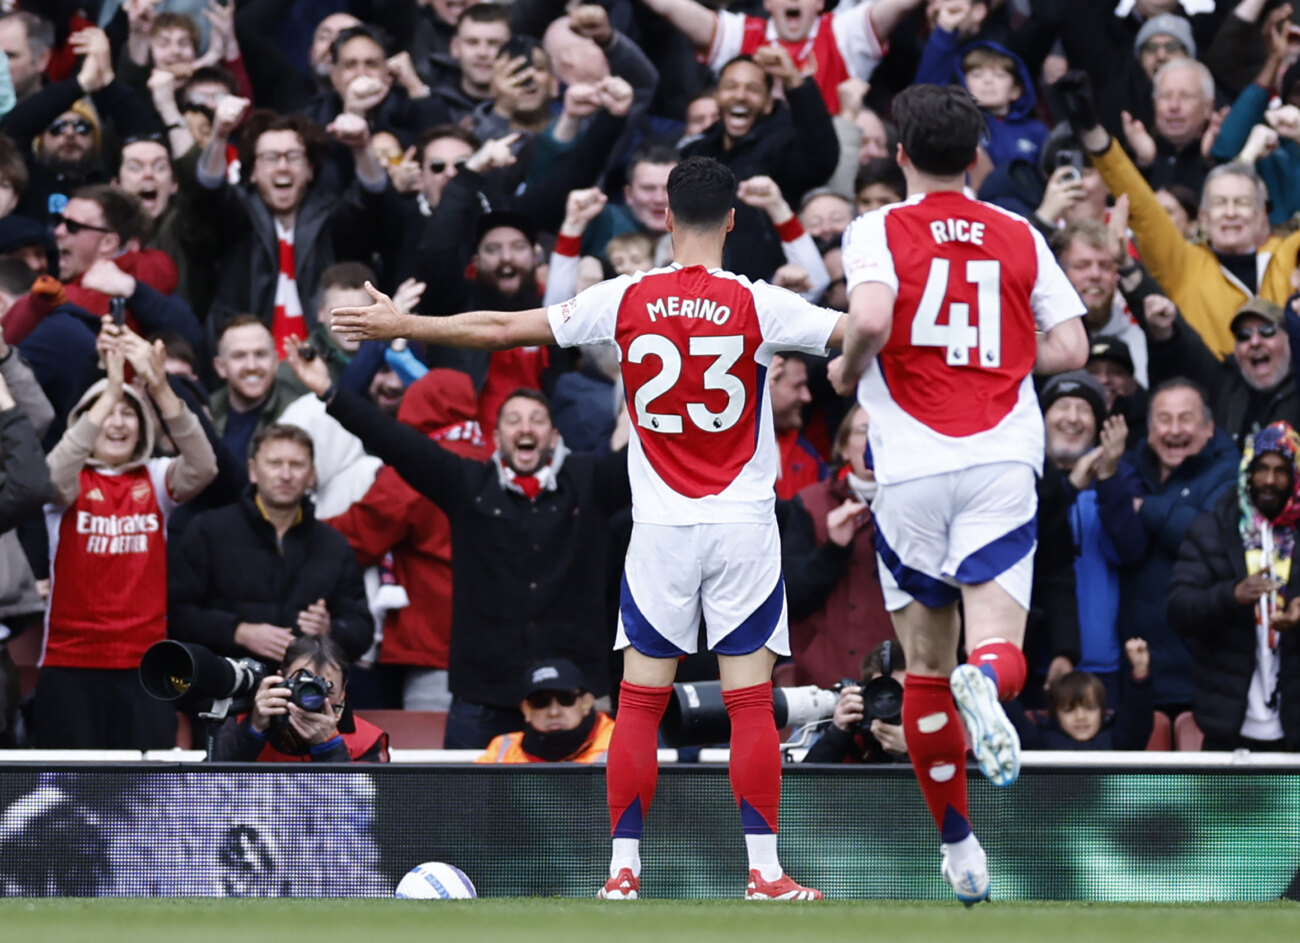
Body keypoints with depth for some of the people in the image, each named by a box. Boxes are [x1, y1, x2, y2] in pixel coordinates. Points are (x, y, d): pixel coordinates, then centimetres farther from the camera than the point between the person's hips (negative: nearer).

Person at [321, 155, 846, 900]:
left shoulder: (628, 300, -3)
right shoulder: (757, 305, -8)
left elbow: (501, 329, 3)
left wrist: (402, 326, 14)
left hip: (659, 528, 1)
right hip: (744, 526, -1)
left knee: (640, 699, 7)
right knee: (751, 701, -1)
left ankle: (623, 871, 6)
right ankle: (765, 873, -4)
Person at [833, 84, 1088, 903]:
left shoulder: (879, 230, 1)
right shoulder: (1021, 237, 10)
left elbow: (872, 318, -18)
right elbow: (1070, 350, 6)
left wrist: (848, 370, 2)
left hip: (912, 468, -1)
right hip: (1002, 463, 1)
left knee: (926, 666, 12)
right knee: (998, 645, -7)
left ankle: (958, 845, 15)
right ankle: (990, 680, -45)